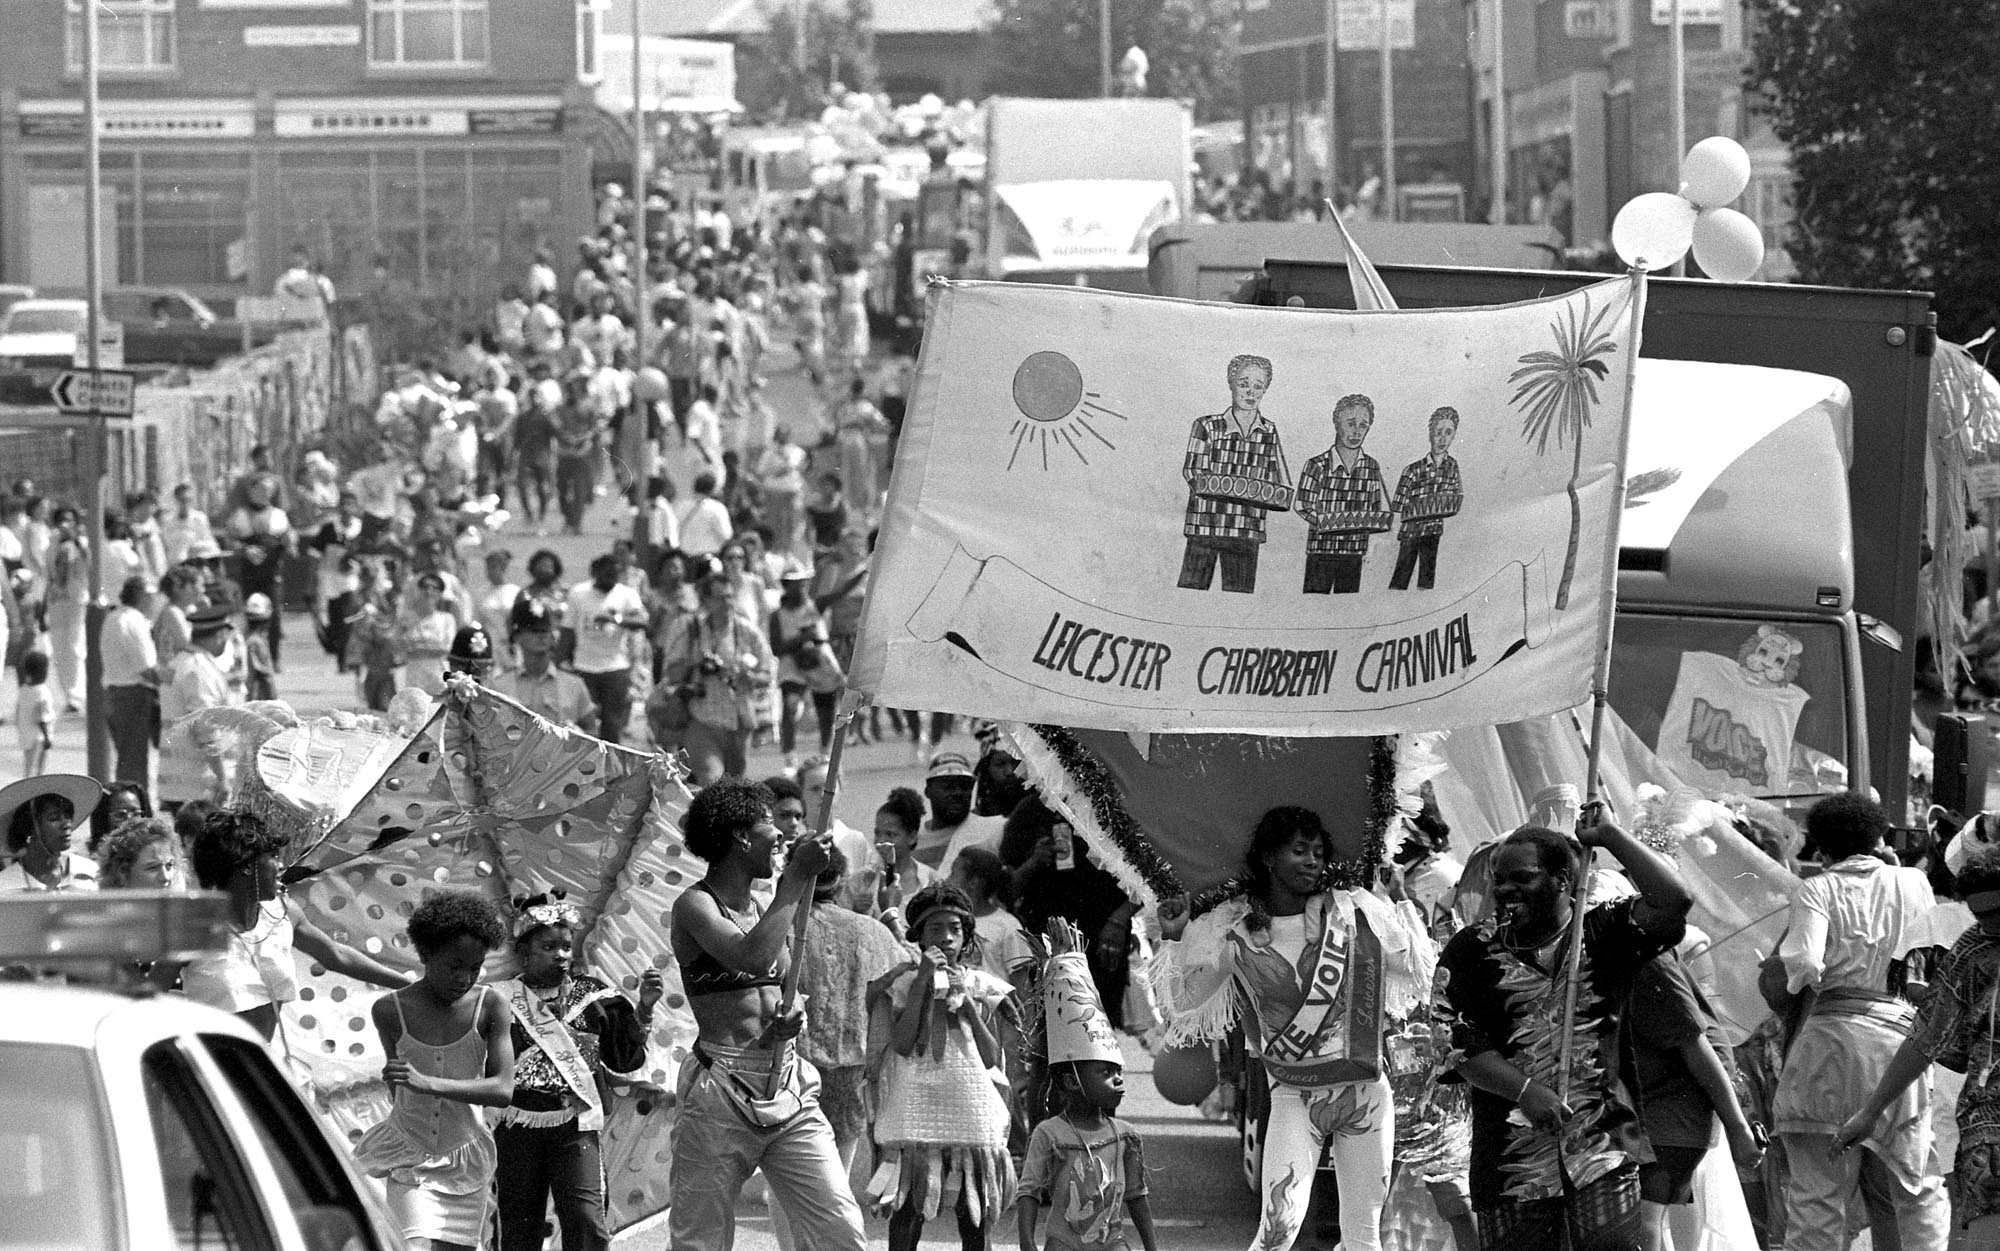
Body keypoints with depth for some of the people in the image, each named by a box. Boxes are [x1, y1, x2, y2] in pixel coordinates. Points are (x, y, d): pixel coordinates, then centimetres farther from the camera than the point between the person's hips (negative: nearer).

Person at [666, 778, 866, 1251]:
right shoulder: (695, 906, -7)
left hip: (789, 1087, 6)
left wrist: (786, 1022, 2)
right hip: (721, 1092, -6)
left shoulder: (760, 906, 16)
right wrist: (795, 879, -17)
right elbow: (751, 958, -25)